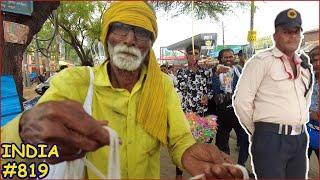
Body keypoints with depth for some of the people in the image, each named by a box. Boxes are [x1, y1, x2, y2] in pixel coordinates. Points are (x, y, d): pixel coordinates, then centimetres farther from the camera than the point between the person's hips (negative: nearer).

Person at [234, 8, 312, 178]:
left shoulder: (304, 65, 12)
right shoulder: (262, 61, -11)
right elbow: (242, 101, -14)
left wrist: (300, 125, 17)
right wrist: (256, 131, -3)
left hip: (300, 139, 7)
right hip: (271, 138, -7)